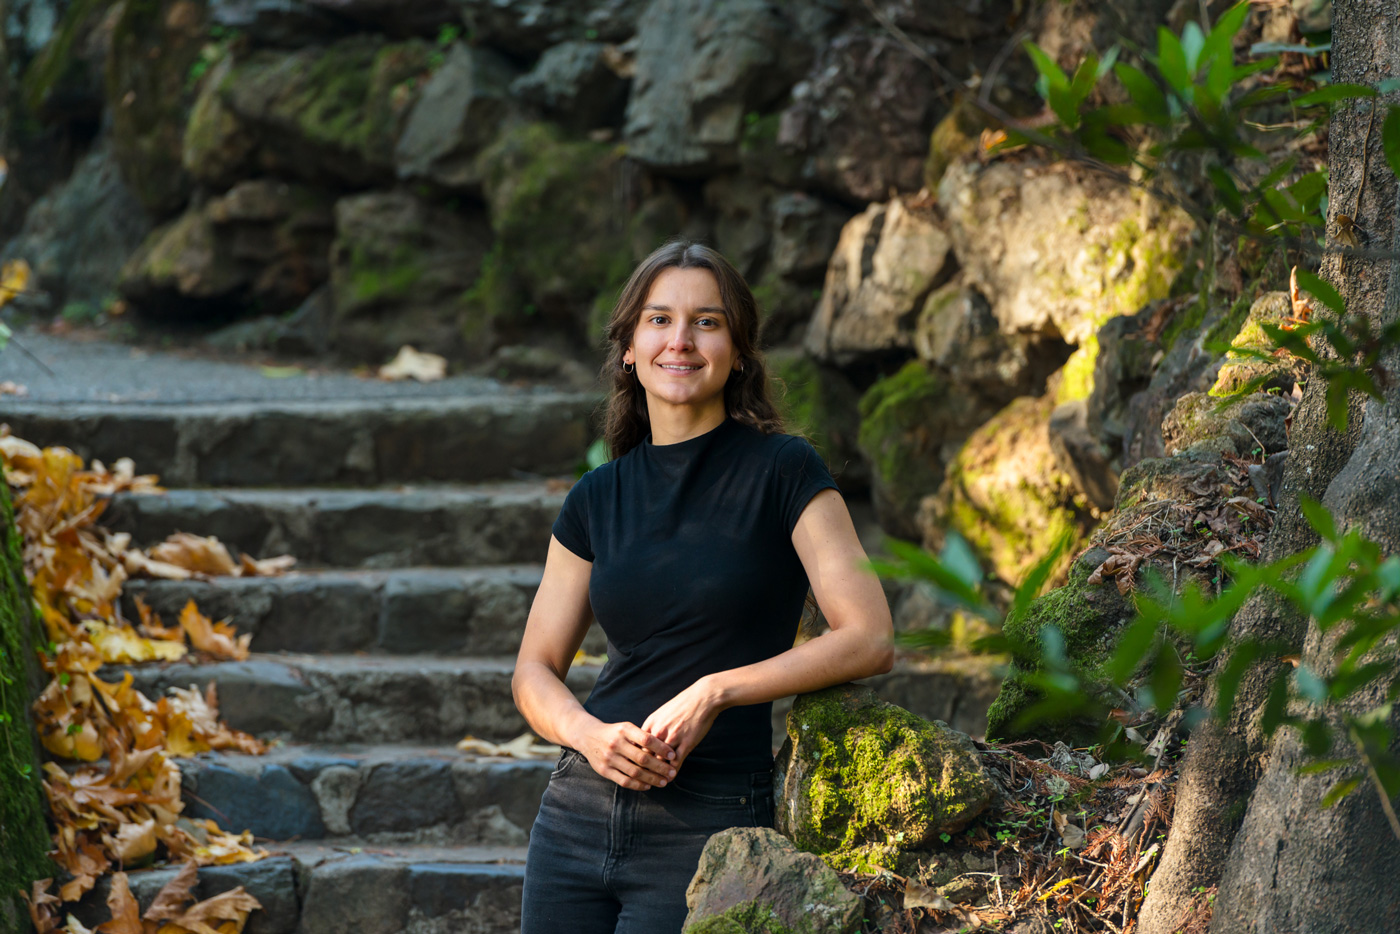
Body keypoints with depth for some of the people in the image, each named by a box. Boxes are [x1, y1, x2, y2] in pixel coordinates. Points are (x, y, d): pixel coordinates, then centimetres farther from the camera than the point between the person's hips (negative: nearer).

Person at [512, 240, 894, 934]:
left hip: (707, 824, -4)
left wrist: (714, 691, -16)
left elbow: (869, 640, -10)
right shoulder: (596, 499, 9)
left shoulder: (782, 472, -3)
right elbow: (535, 671, 11)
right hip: (580, 813, 4)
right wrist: (587, 732, -9)